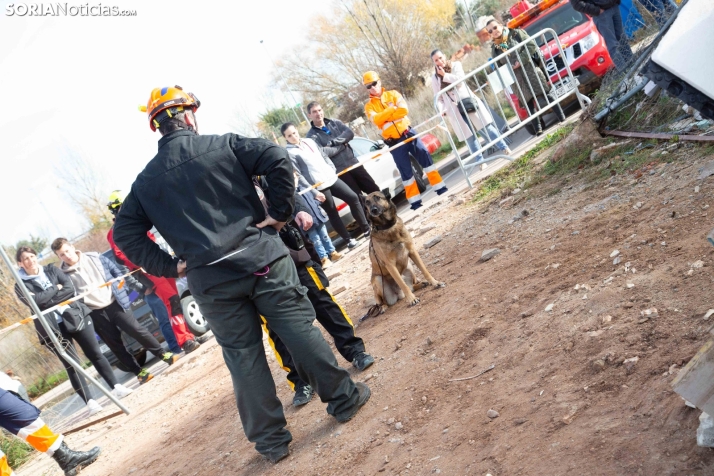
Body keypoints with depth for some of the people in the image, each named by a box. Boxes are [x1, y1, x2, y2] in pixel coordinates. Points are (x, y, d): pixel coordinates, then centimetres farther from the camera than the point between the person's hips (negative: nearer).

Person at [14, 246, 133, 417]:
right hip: (52, 327, -2)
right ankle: (90, 402, 0)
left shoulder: (51, 269, 9)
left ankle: (116, 387, 13)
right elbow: (35, 301, -17)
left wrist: (47, 300, -11)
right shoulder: (21, 285, 1)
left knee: (95, 354, 5)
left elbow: (70, 288, -3)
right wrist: (56, 288, -7)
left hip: (76, 317, 3)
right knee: (71, 365, -5)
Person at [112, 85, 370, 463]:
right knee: (299, 329, 10)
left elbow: (125, 232, 7)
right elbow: (278, 159, -9)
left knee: (243, 357, 10)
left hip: (208, 280, 2)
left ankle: (271, 441, 20)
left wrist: (169, 266, 7)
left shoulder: (146, 180, 9)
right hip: (261, 258, -2)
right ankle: (343, 398, 22)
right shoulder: (222, 145, 1)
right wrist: (279, 212, -3)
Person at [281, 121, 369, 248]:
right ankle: (348, 239, 13)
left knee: (353, 197, 3)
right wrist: (314, 192, -17)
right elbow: (298, 176, -13)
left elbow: (324, 154, 24)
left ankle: (366, 229, 13)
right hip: (319, 187, -7)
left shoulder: (309, 141, 12)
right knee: (332, 212, 1)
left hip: (332, 178, 7)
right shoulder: (289, 153, -9)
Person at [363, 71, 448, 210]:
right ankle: (415, 201, 9)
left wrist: (384, 116, -15)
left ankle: (440, 188, 9)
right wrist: (392, 109, -16)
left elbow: (403, 109, -11)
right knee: (406, 171, 2)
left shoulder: (393, 94, 6)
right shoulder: (369, 106, 4)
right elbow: (376, 119, -17)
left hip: (408, 134, 1)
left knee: (426, 158, -2)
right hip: (394, 142, -1)